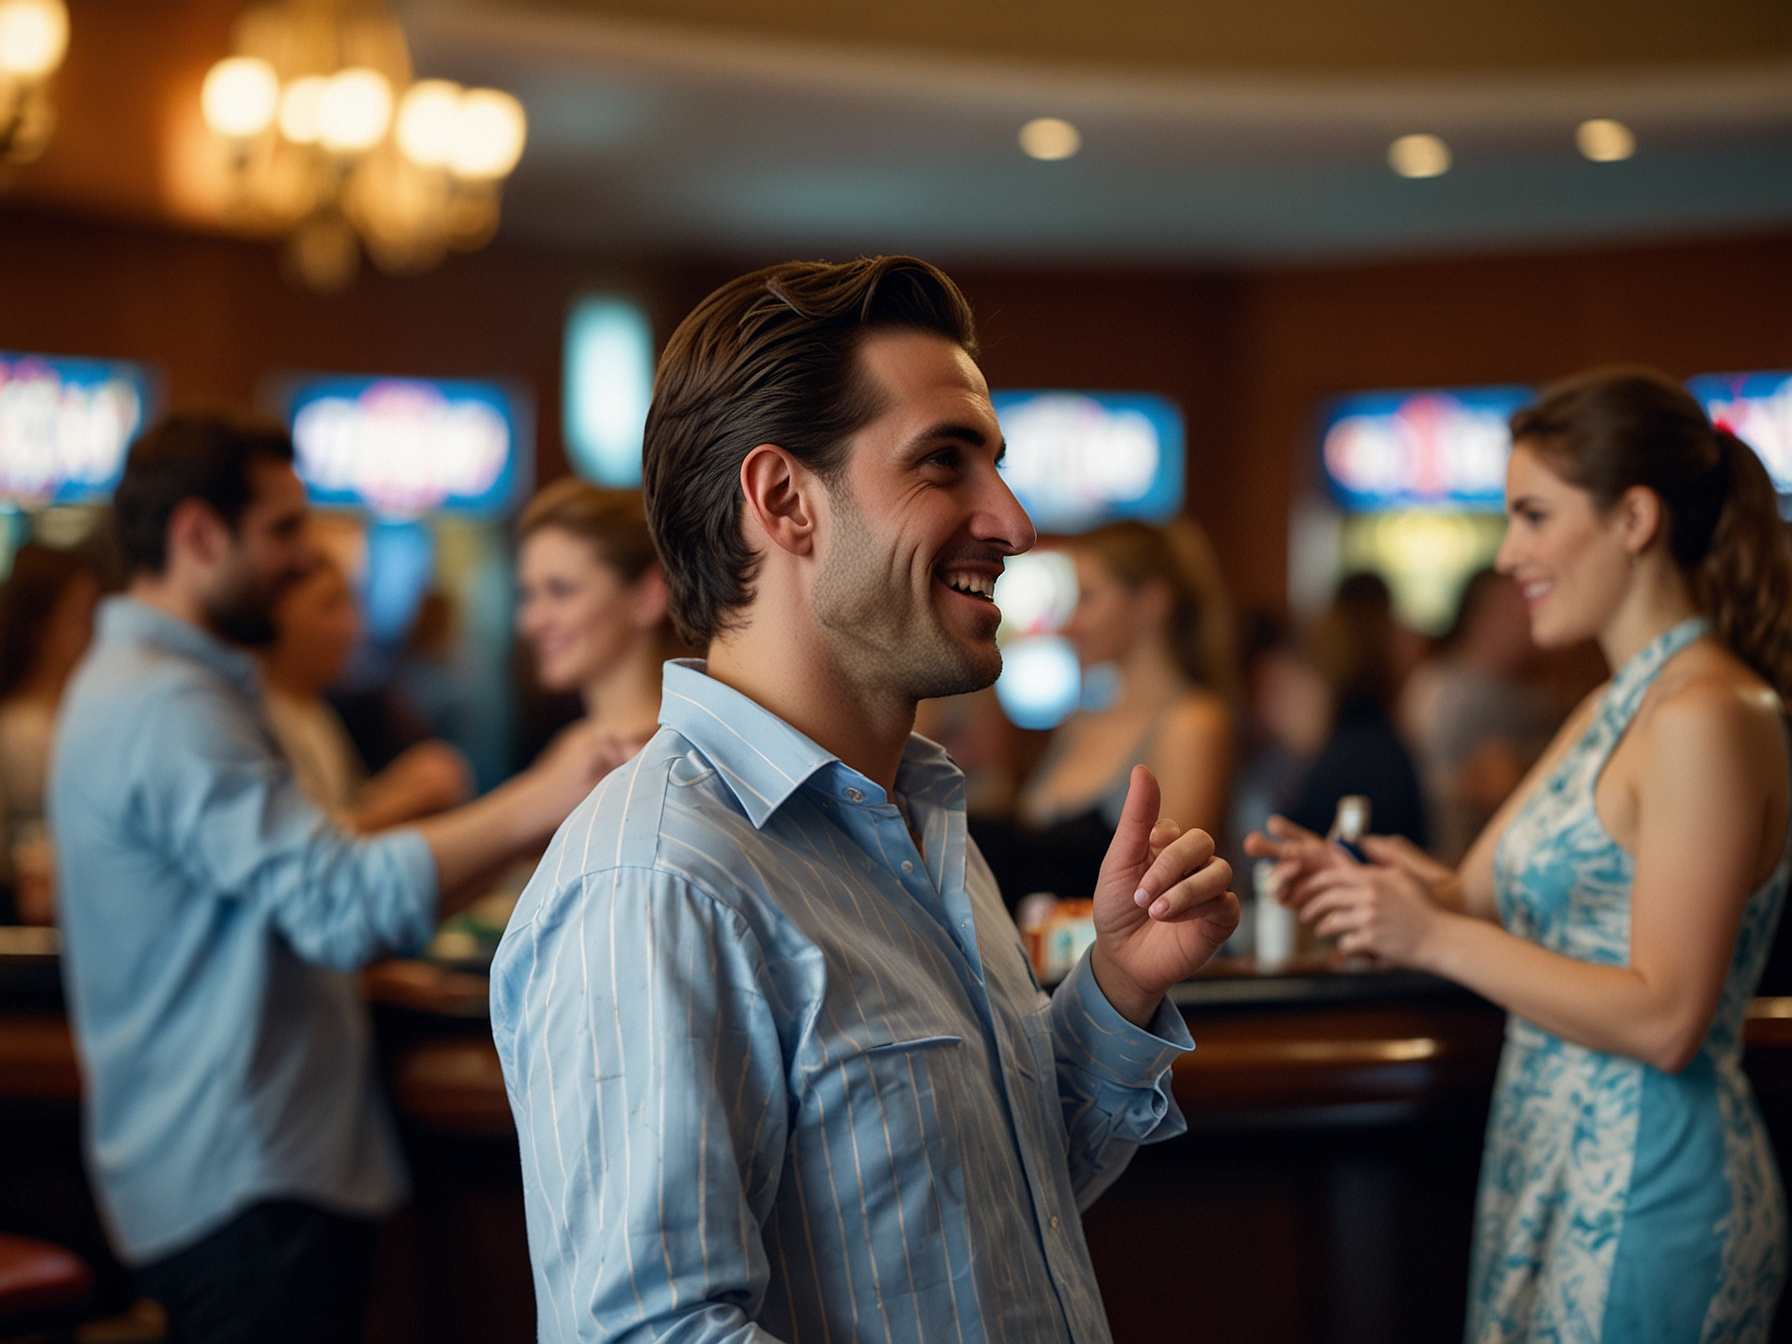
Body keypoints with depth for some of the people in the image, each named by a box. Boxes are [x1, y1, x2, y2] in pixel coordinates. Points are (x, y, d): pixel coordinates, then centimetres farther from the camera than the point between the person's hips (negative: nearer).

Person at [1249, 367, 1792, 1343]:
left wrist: (1438, 938, -20)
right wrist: (1353, 883, -6)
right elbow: (1475, 895, 14)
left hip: (1645, 1200, -9)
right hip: (1557, 1172, 9)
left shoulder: (1708, 719, -17)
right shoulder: (1611, 711, 13)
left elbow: (1666, 1019, -22)